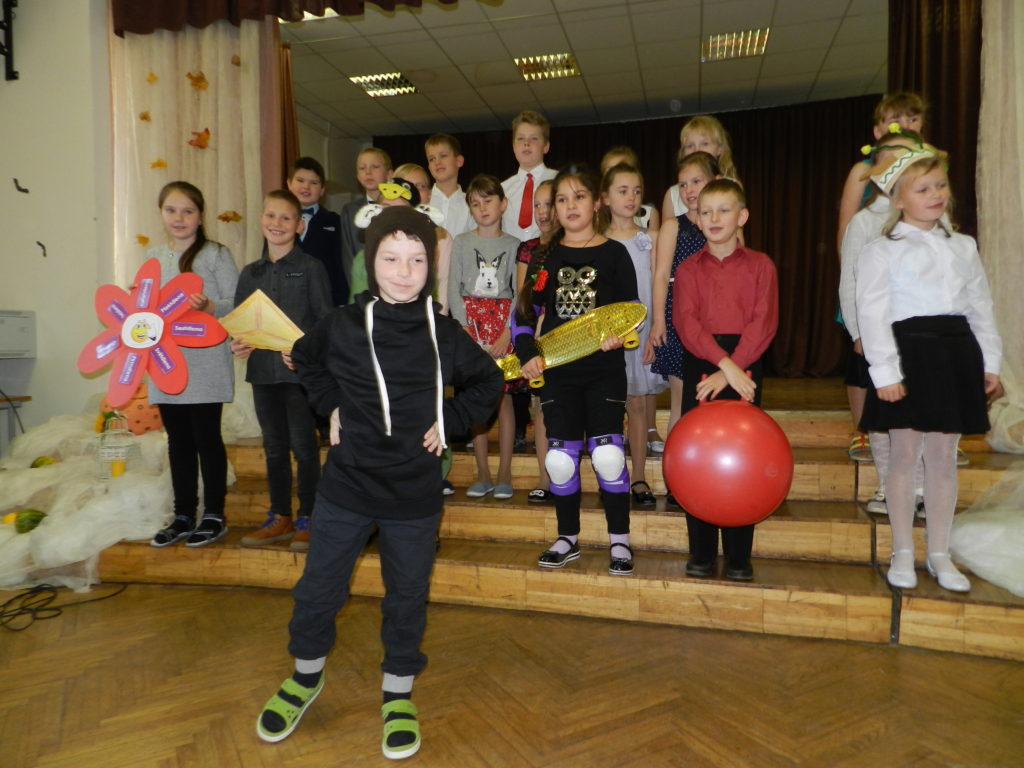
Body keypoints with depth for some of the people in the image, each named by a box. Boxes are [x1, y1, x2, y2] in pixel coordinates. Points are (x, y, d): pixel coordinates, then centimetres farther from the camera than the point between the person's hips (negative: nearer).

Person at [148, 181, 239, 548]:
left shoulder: (216, 254, -4)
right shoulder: (153, 258, 12)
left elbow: (238, 305, -7)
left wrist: (209, 305, -25)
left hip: (205, 363, -5)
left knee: (207, 439, 2)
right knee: (178, 442, 12)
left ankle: (214, 515, 16)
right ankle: (183, 516, 24)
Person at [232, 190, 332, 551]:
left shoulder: (310, 268, -3)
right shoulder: (251, 273, 13)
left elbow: (325, 320, -7)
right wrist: (237, 343, -5)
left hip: (301, 369, -5)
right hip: (262, 369, 5)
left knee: (303, 445, 1)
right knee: (274, 447, 13)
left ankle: (306, 520, 14)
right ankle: (280, 518, 25)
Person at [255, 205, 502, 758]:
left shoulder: (444, 334, -7)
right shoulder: (343, 326, -6)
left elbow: (488, 382, 9)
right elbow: (305, 360, 15)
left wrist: (448, 421, -1)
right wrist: (332, 407, 4)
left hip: (415, 494, 0)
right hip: (346, 485, 1)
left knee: (407, 598, 12)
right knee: (317, 589, 13)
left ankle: (398, 692, 35)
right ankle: (306, 675, 41)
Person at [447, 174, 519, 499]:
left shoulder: (513, 245, 5)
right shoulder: (462, 243, 7)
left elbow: (519, 294, 0)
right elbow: (453, 289, 2)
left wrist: (507, 333, -10)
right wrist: (464, 329, -8)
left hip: (503, 324, -1)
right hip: (470, 321, 1)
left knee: (503, 398, -1)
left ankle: (504, 474, 8)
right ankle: (482, 475, 11)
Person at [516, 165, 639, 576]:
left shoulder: (614, 253, 2)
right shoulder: (546, 256, 8)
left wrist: (618, 336, -18)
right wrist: (527, 355, -4)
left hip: (605, 371, -2)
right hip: (558, 371, 3)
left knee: (607, 454, -7)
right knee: (560, 457, 4)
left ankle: (619, 540, 12)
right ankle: (568, 539, 22)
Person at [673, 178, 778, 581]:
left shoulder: (760, 265, 6)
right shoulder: (689, 269, 9)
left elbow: (763, 323, -5)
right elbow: (686, 321, -6)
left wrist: (732, 370, -16)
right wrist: (723, 363, -19)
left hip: (745, 365, -1)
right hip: (700, 364, 1)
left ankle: (739, 556, 13)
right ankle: (701, 553, 13)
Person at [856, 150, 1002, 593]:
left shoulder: (963, 248, 16)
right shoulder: (882, 252, -1)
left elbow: (981, 308, 16)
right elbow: (873, 315, -9)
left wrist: (990, 364, 9)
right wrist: (885, 372, -16)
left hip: (956, 353, 5)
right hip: (909, 352, -5)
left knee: (943, 456, 9)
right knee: (904, 455, 1)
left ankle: (939, 555, 20)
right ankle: (902, 553, 15)